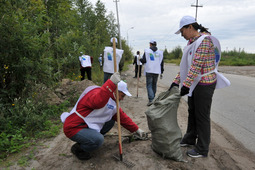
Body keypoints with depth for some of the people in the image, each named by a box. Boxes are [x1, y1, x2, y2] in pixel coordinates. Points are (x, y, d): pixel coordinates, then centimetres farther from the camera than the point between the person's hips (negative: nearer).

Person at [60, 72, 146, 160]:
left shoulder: (113, 103, 7)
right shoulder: (96, 92, -22)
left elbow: (122, 117, 14)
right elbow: (97, 102, -48)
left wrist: (136, 129, 15)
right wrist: (111, 83, -56)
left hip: (87, 126, 9)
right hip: (74, 127, -9)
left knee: (110, 121, -1)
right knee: (98, 140, -30)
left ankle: (89, 139, 10)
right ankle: (77, 148, 1)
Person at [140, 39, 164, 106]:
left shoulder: (147, 51, -3)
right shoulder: (160, 52, 8)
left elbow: (143, 60, -7)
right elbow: (162, 62, 11)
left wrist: (140, 59, 17)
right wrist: (161, 72, 18)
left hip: (149, 71, -3)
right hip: (156, 71, 4)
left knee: (149, 85, -2)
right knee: (154, 85, 15)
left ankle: (151, 100, -15)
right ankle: (153, 98, 24)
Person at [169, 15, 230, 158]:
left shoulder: (204, 39, -16)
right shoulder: (192, 42, 13)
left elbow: (197, 65, -24)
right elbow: (186, 64, 14)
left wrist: (186, 84, -25)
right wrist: (176, 82, 8)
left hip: (204, 84, -9)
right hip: (194, 83, 9)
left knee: (202, 116, 1)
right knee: (192, 112, 19)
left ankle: (202, 149, 17)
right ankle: (190, 139, 37)